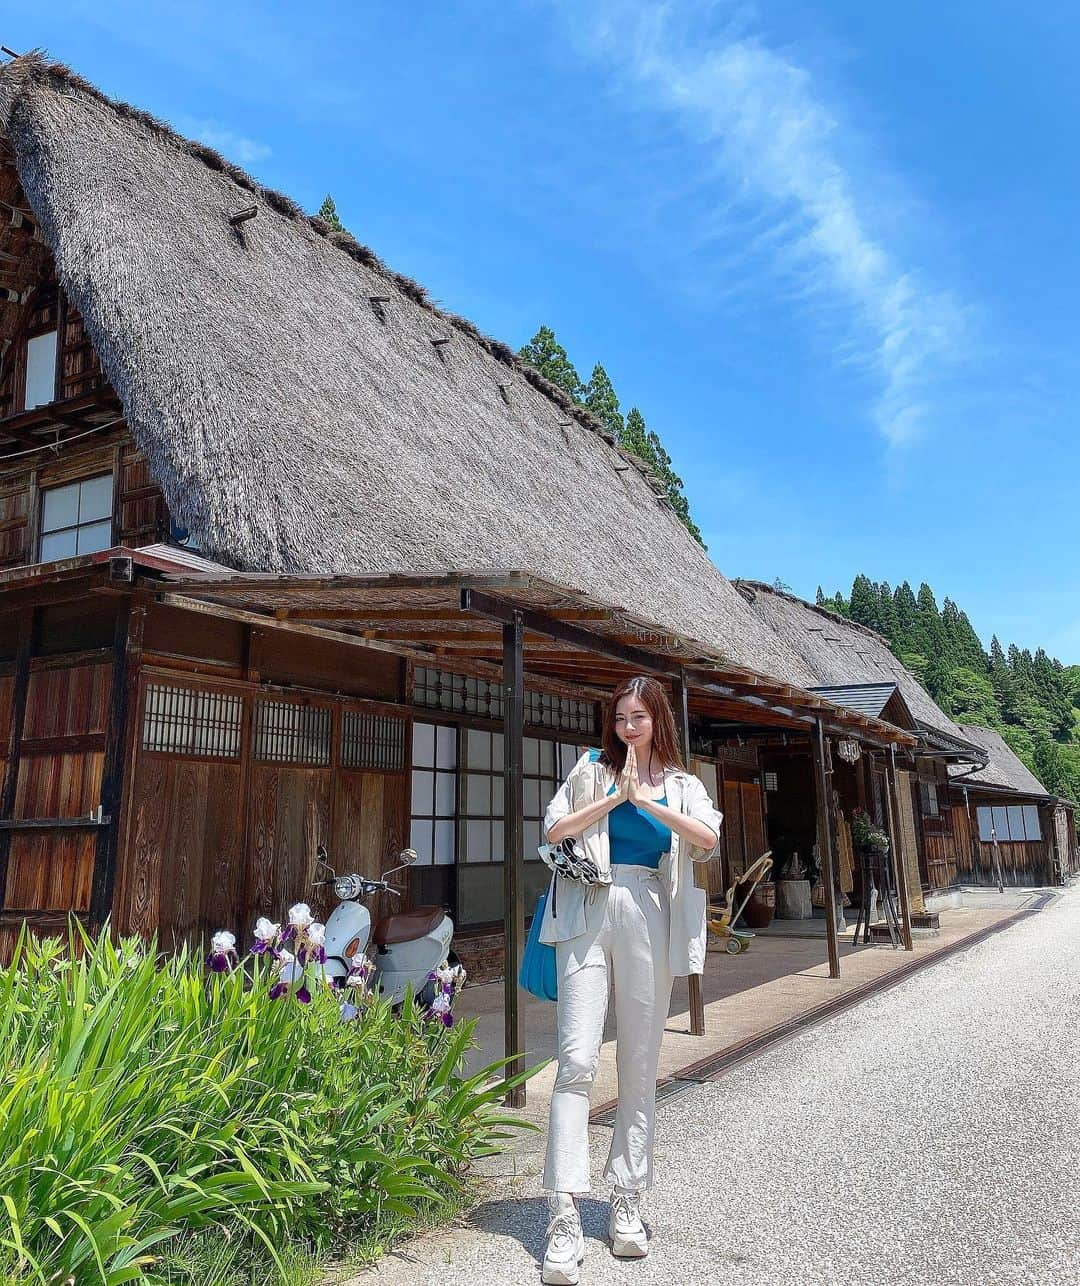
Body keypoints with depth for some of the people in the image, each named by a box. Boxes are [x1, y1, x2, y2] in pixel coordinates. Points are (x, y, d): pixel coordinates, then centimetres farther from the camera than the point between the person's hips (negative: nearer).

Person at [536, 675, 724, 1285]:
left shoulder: (682, 784, 13)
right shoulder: (593, 769, 11)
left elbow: (709, 838, -6)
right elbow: (554, 829, 0)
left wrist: (646, 799, -10)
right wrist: (616, 795, -5)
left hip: (649, 917, 2)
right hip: (589, 913, -1)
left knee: (640, 1065, 7)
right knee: (578, 1060, -10)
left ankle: (628, 1201, 20)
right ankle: (565, 1214, -7)